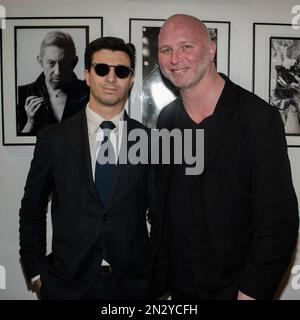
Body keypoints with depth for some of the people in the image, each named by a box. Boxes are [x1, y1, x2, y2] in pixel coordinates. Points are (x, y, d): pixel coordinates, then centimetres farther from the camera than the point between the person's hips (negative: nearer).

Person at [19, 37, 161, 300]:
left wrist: (158, 276, 1)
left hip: (133, 283, 1)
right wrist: (36, 272, 3)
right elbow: (32, 209, 5)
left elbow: (159, 214, 2)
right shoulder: (53, 139, -4)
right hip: (67, 284, 0)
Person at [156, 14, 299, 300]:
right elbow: (163, 200, 6)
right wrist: (160, 271, 4)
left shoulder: (259, 118, -18)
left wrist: (251, 292, -19)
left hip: (235, 287, -4)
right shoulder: (166, 119, -1)